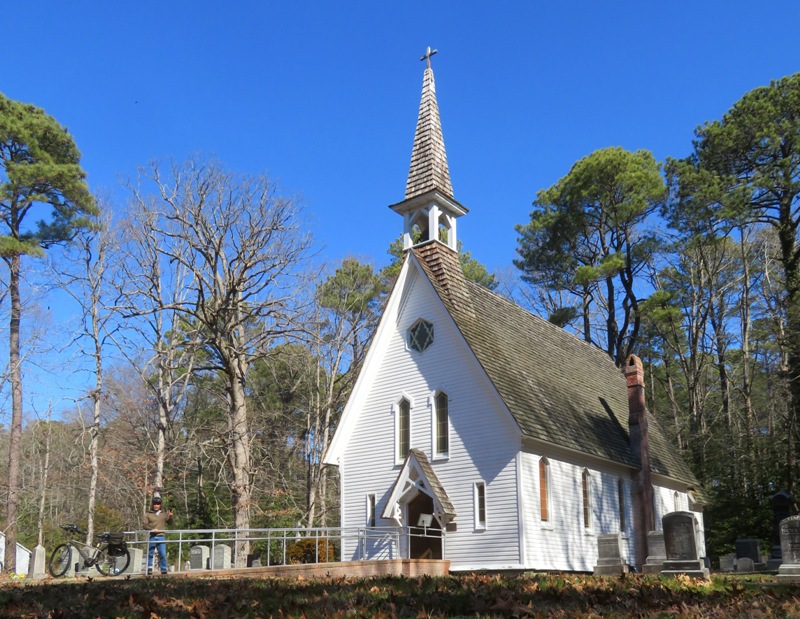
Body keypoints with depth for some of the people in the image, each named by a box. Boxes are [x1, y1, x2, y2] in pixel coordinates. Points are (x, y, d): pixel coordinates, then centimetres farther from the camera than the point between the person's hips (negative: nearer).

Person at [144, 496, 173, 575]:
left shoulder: (164, 514, 14)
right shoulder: (148, 514, 8)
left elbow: (169, 522, 6)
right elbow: (145, 525, 1)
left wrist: (170, 516, -15)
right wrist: (152, 529, -17)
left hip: (161, 536, 0)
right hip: (152, 537, 0)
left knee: (163, 554, -6)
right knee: (150, 554, 4)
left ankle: (164, 569, -3)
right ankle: (149, 568, 13)